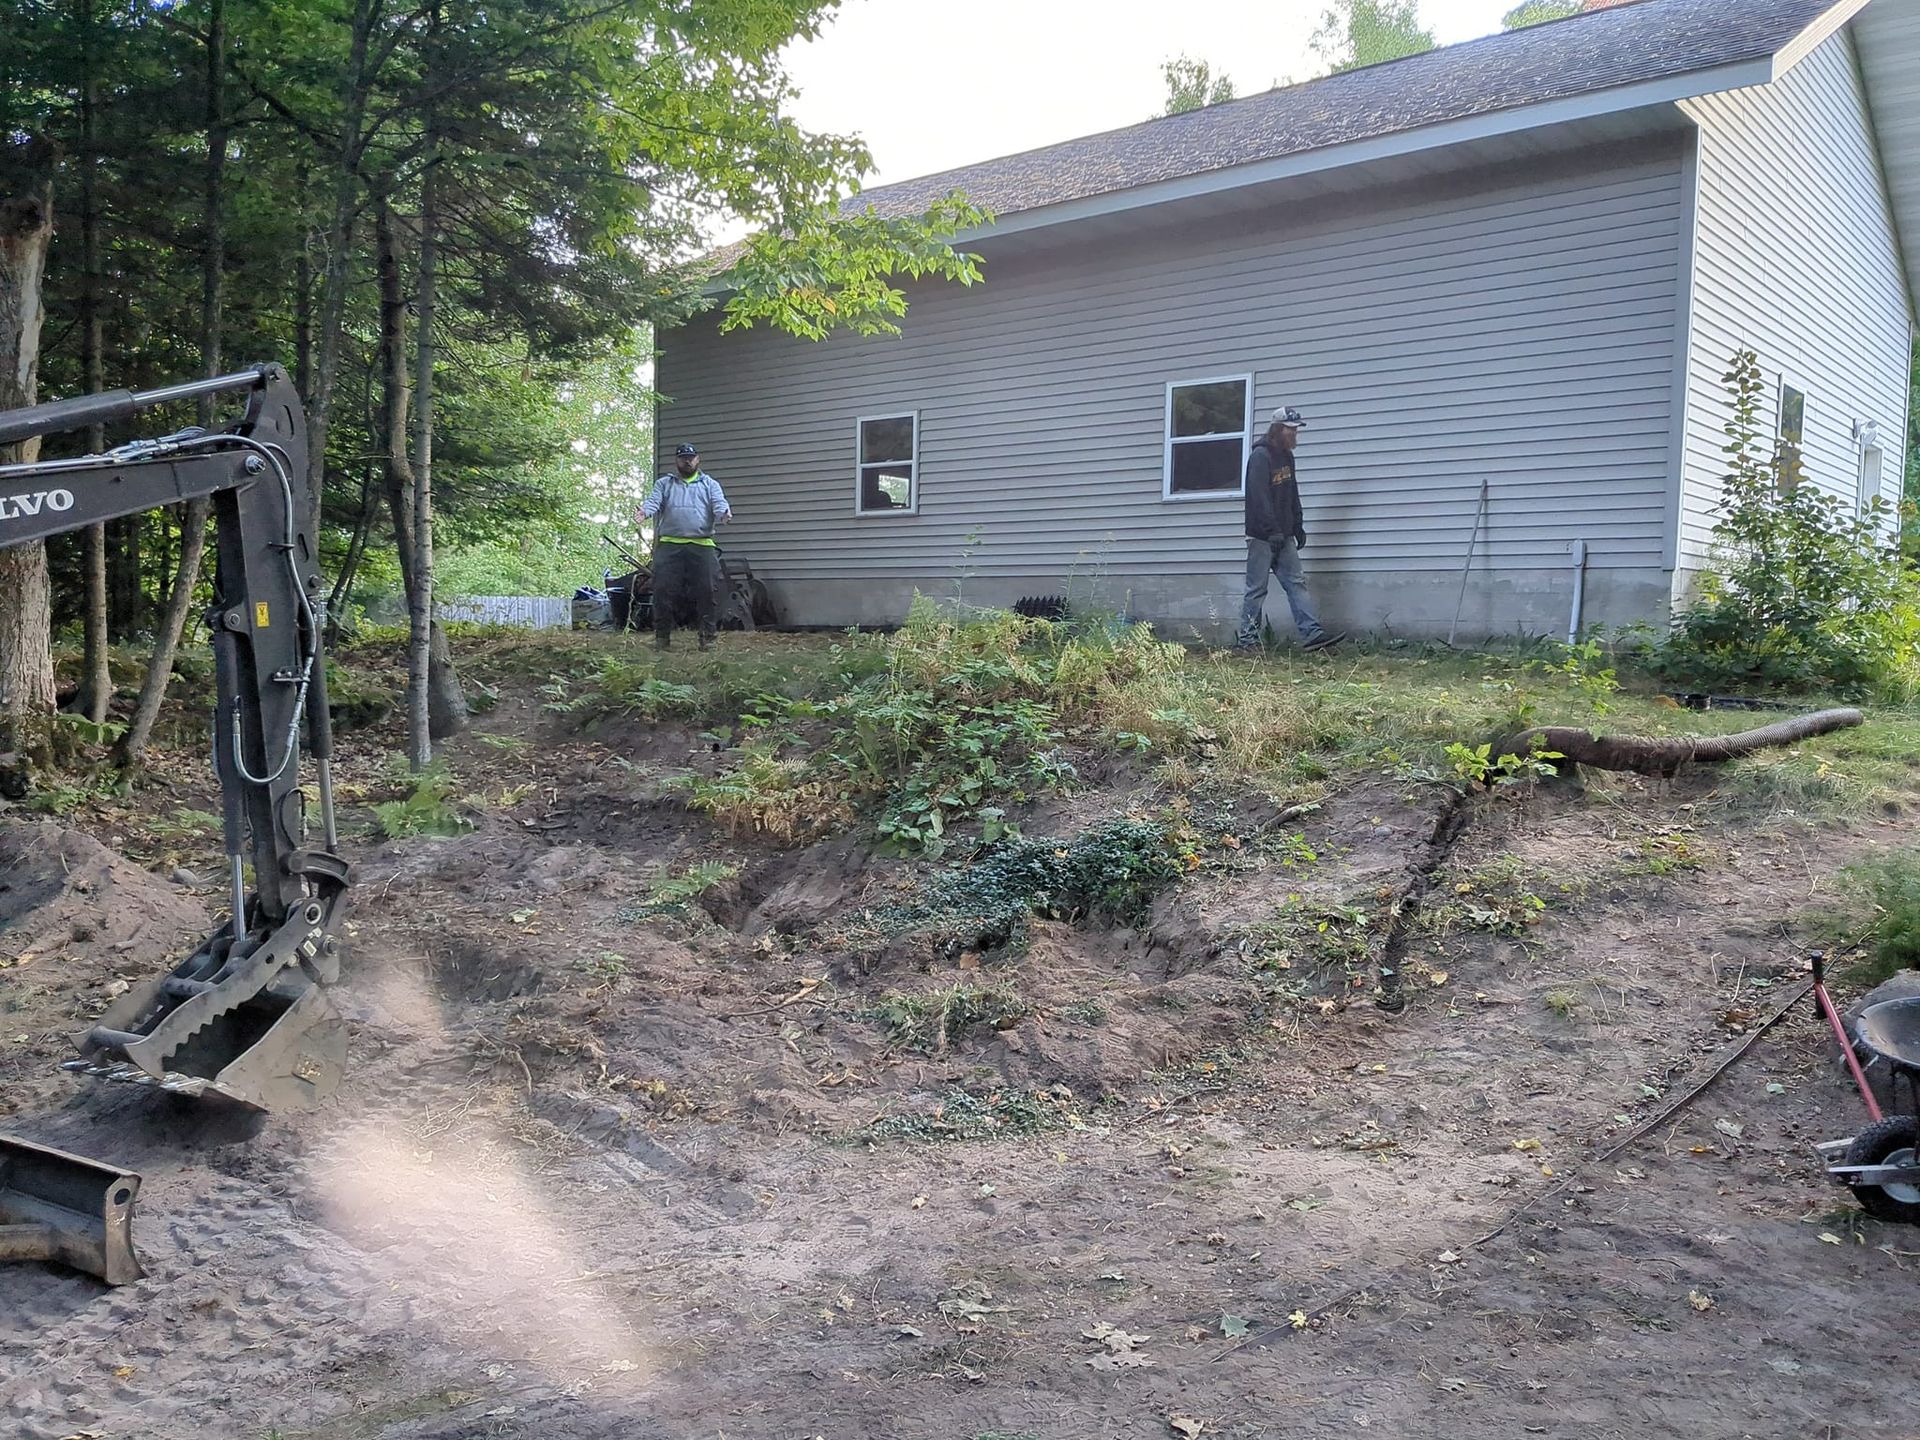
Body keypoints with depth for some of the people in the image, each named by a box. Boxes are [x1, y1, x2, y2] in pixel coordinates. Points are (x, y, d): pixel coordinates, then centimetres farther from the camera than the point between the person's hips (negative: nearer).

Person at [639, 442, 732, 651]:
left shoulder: (710, 484, 16)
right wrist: (645, 511, -23)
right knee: (664, 591, -3)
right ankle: (662, 637, 6)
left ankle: (707, 637, 2)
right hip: (669, 545, 0)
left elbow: (719, 503, 0)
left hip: (702, 546, 0)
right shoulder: (663, 484, 17)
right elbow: (653, 501, 1)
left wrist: (724, 513, -25)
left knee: (707, 591, -5)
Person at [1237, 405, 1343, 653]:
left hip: (1283, 535, 8)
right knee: (1257, 589, -3)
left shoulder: (1287, 456, 15)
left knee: (1296, 583, 1)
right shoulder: (1260, 455, -12)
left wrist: (1298, 527, 16)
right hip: (1261, 536, -8)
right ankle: (1247, 639, 3)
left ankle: (1313, 634, -3)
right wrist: (1273, 530, -24)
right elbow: (1259, 496, -20)